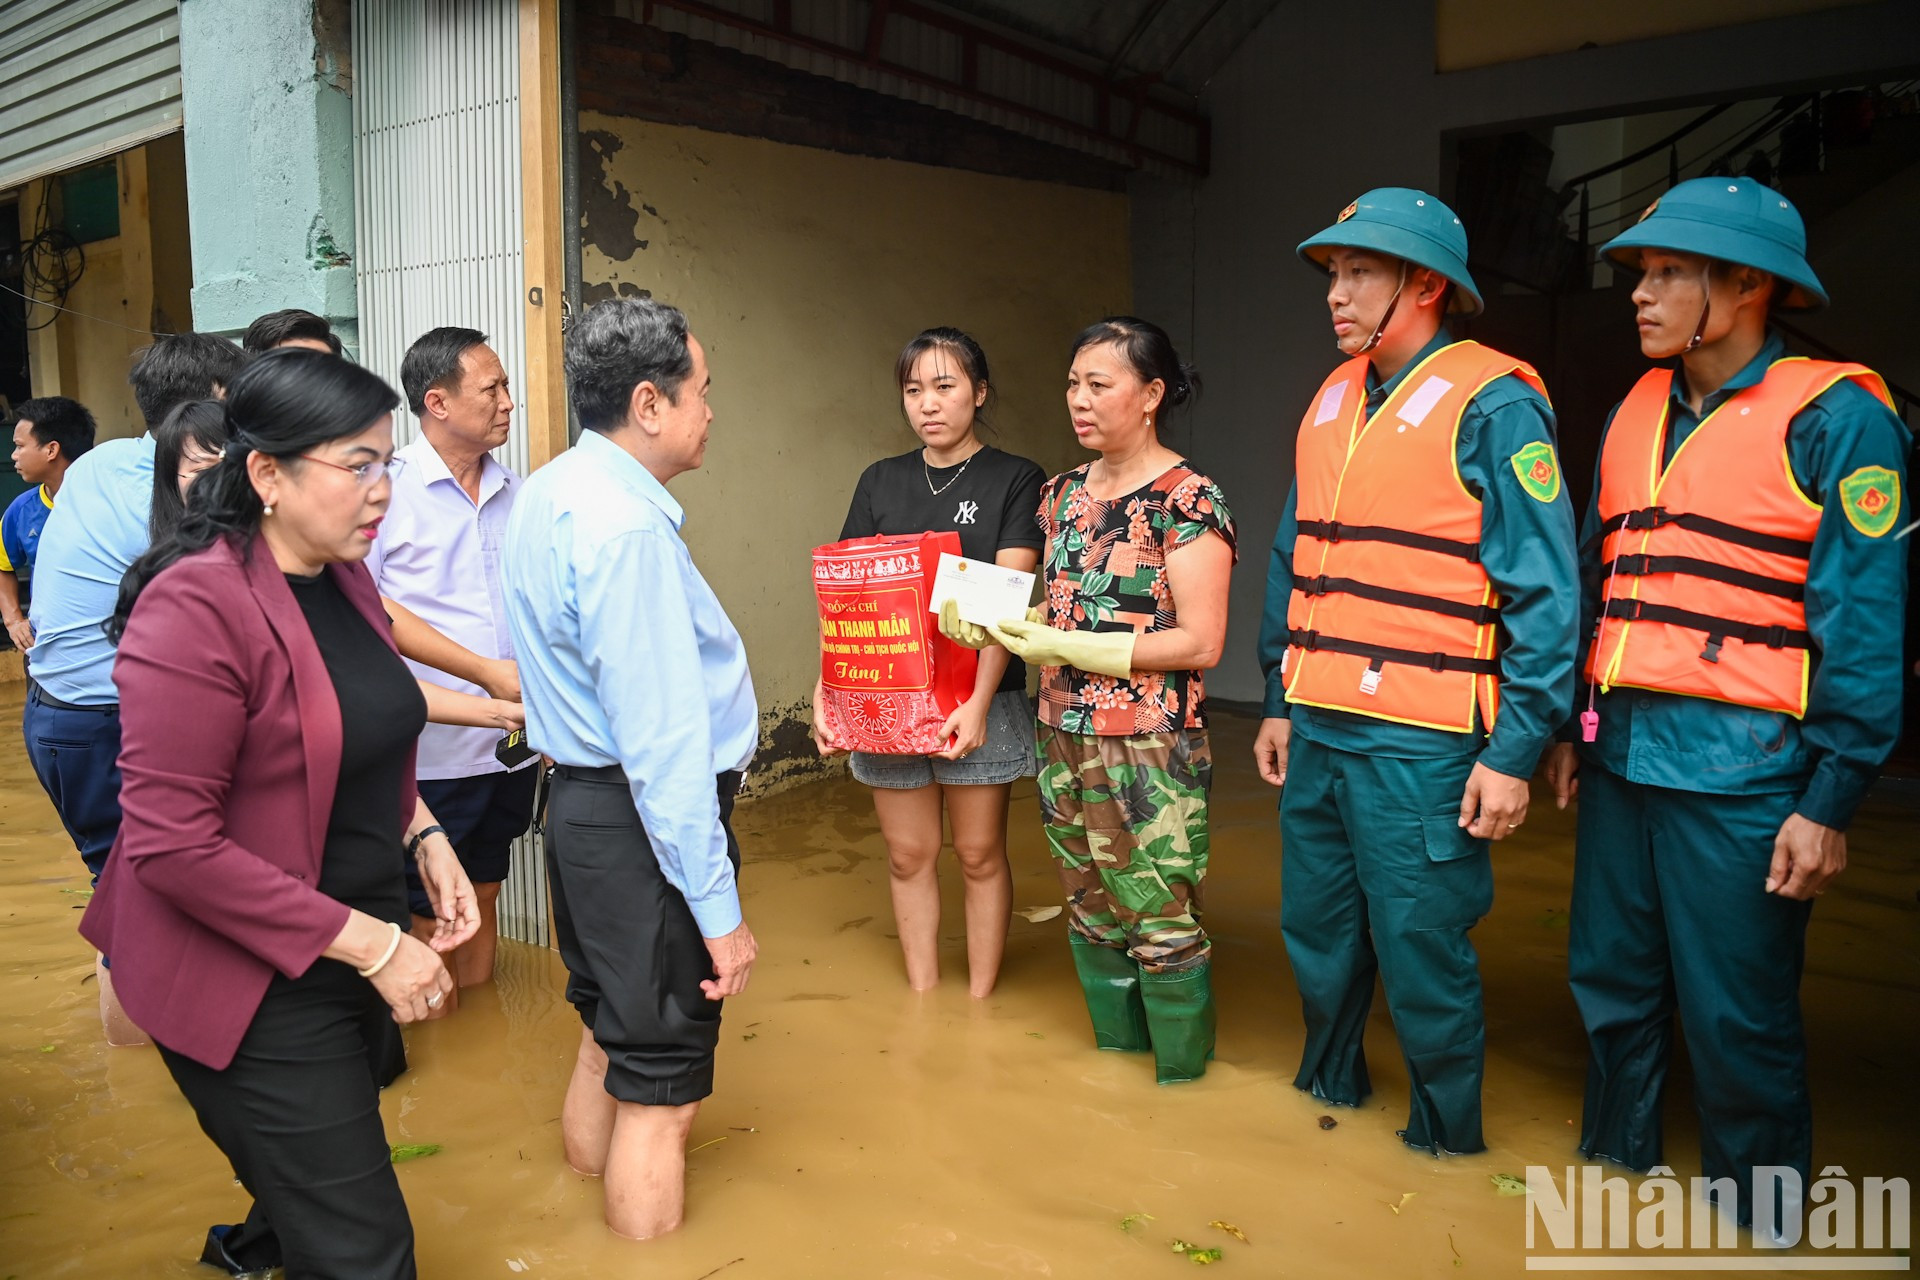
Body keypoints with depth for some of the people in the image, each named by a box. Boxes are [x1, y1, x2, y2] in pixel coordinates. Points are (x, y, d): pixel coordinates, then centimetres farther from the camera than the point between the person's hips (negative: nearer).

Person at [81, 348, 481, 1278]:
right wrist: (371, 945, -22)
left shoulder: (343, 577, 5)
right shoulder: (197, 607, -22)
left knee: (308, 1191, 25)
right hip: (253, 984, -8)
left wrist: (423, 837, 2)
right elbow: (172, 844, -24)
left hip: (347, 955, 8)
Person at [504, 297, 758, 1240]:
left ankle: (588, 1190, 44)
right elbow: (664, 738, -25)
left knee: (607, 1036, 25)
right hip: (644, 823, -10)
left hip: (582, 799, 10)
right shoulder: (625, 526, -23)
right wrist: (718, 908, -21)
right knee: (659, 1088, 3)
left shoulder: (549, 491, 9)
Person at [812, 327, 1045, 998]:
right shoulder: (880, 482, 9)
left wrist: (978, 702, -22)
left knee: (979, 853, 7)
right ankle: (921, 997, 25)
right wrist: (826, 693, -10)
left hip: (978, 698, -3)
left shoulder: (1015, 481, -2)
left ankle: (980, 1001, 21)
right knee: (908, 854, 10)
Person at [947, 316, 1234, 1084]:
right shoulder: (1062, 493, 11)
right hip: (1063, 740, 7)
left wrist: (1065, 646, -19)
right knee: (1090, 917, 16)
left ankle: (1182, 1080, 21)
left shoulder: (1187, 499, -11)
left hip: (1150, 751, -7)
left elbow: (1200, 643, -16)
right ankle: (1115, 1054, 34)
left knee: (1161, 922, 2)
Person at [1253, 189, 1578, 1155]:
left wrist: (1514, 752, -14)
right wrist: (1281, 703, 17)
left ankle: (1446, 1137, 27)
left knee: (1421, 950, 5)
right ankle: (1328, 1083, 42)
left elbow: (1543, 592, -12)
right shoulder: (1330, 402, 12)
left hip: (1418, 745, -7)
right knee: (1316, 931, 19)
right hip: (1317, 731, 7)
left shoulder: (1493, 406, -10)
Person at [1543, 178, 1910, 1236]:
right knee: (1612, 983, 17)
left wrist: (1831, 802, -13)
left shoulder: (1833, 416, -7)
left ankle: (1760, 1216, 26)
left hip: (1740, 767, -6)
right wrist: (1570, 731, 16)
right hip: (1620, 752, 6)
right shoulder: (1635, 412, 12)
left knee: (1736, 1018, 5)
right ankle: (1617, 1158, 38)